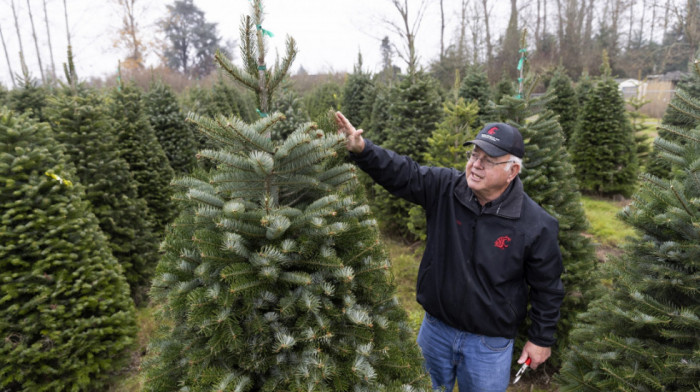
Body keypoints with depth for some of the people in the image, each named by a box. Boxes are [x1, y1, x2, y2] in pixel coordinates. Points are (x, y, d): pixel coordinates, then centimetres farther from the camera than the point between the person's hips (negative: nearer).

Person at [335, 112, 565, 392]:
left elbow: (547, 288, -6)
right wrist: (361, 149, -39)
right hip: (435, 327, 3)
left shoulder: (537, 225, -17)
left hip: (490, 344, -2)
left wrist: (541, 339, 2)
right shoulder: (444, 188, -13)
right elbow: (399, 173, -22)